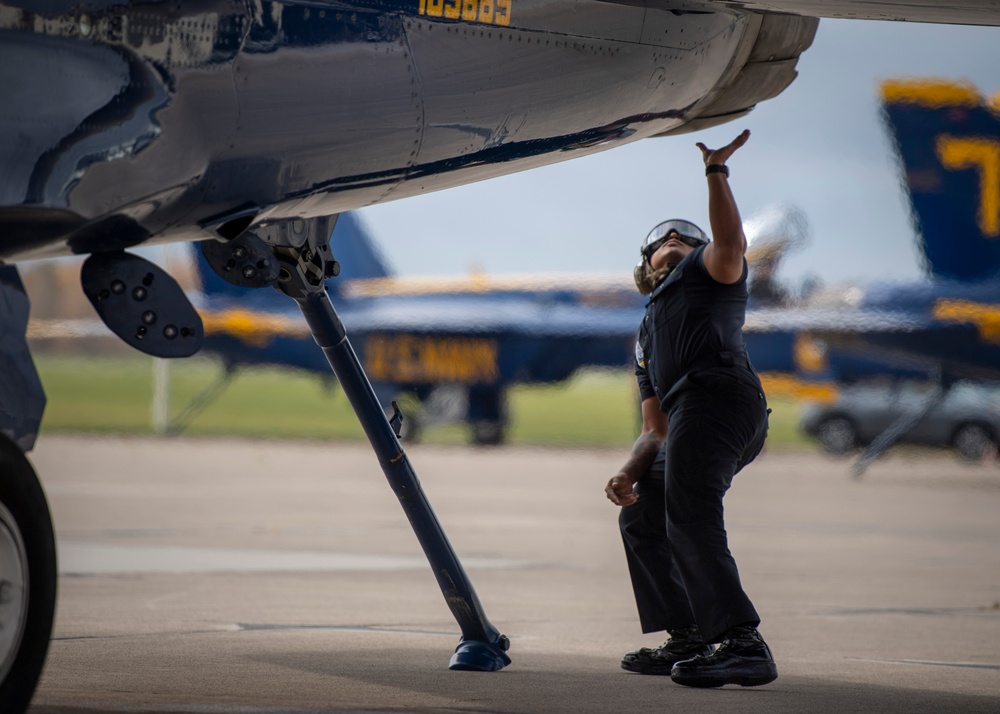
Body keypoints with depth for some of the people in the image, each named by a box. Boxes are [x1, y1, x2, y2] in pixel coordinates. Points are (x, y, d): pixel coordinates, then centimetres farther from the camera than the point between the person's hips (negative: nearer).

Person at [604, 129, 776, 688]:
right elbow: (655, 432, 30)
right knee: (641, 516, 20)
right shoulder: (648, 339, 39)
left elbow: (731, 242, -6)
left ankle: (743, 643, -35)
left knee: (690, 520, -22)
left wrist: (716, 169, -7)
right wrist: (631, 474, 13)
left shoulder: (709, 270, 21)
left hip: (716, 392, -9)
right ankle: (687, 641, 15)